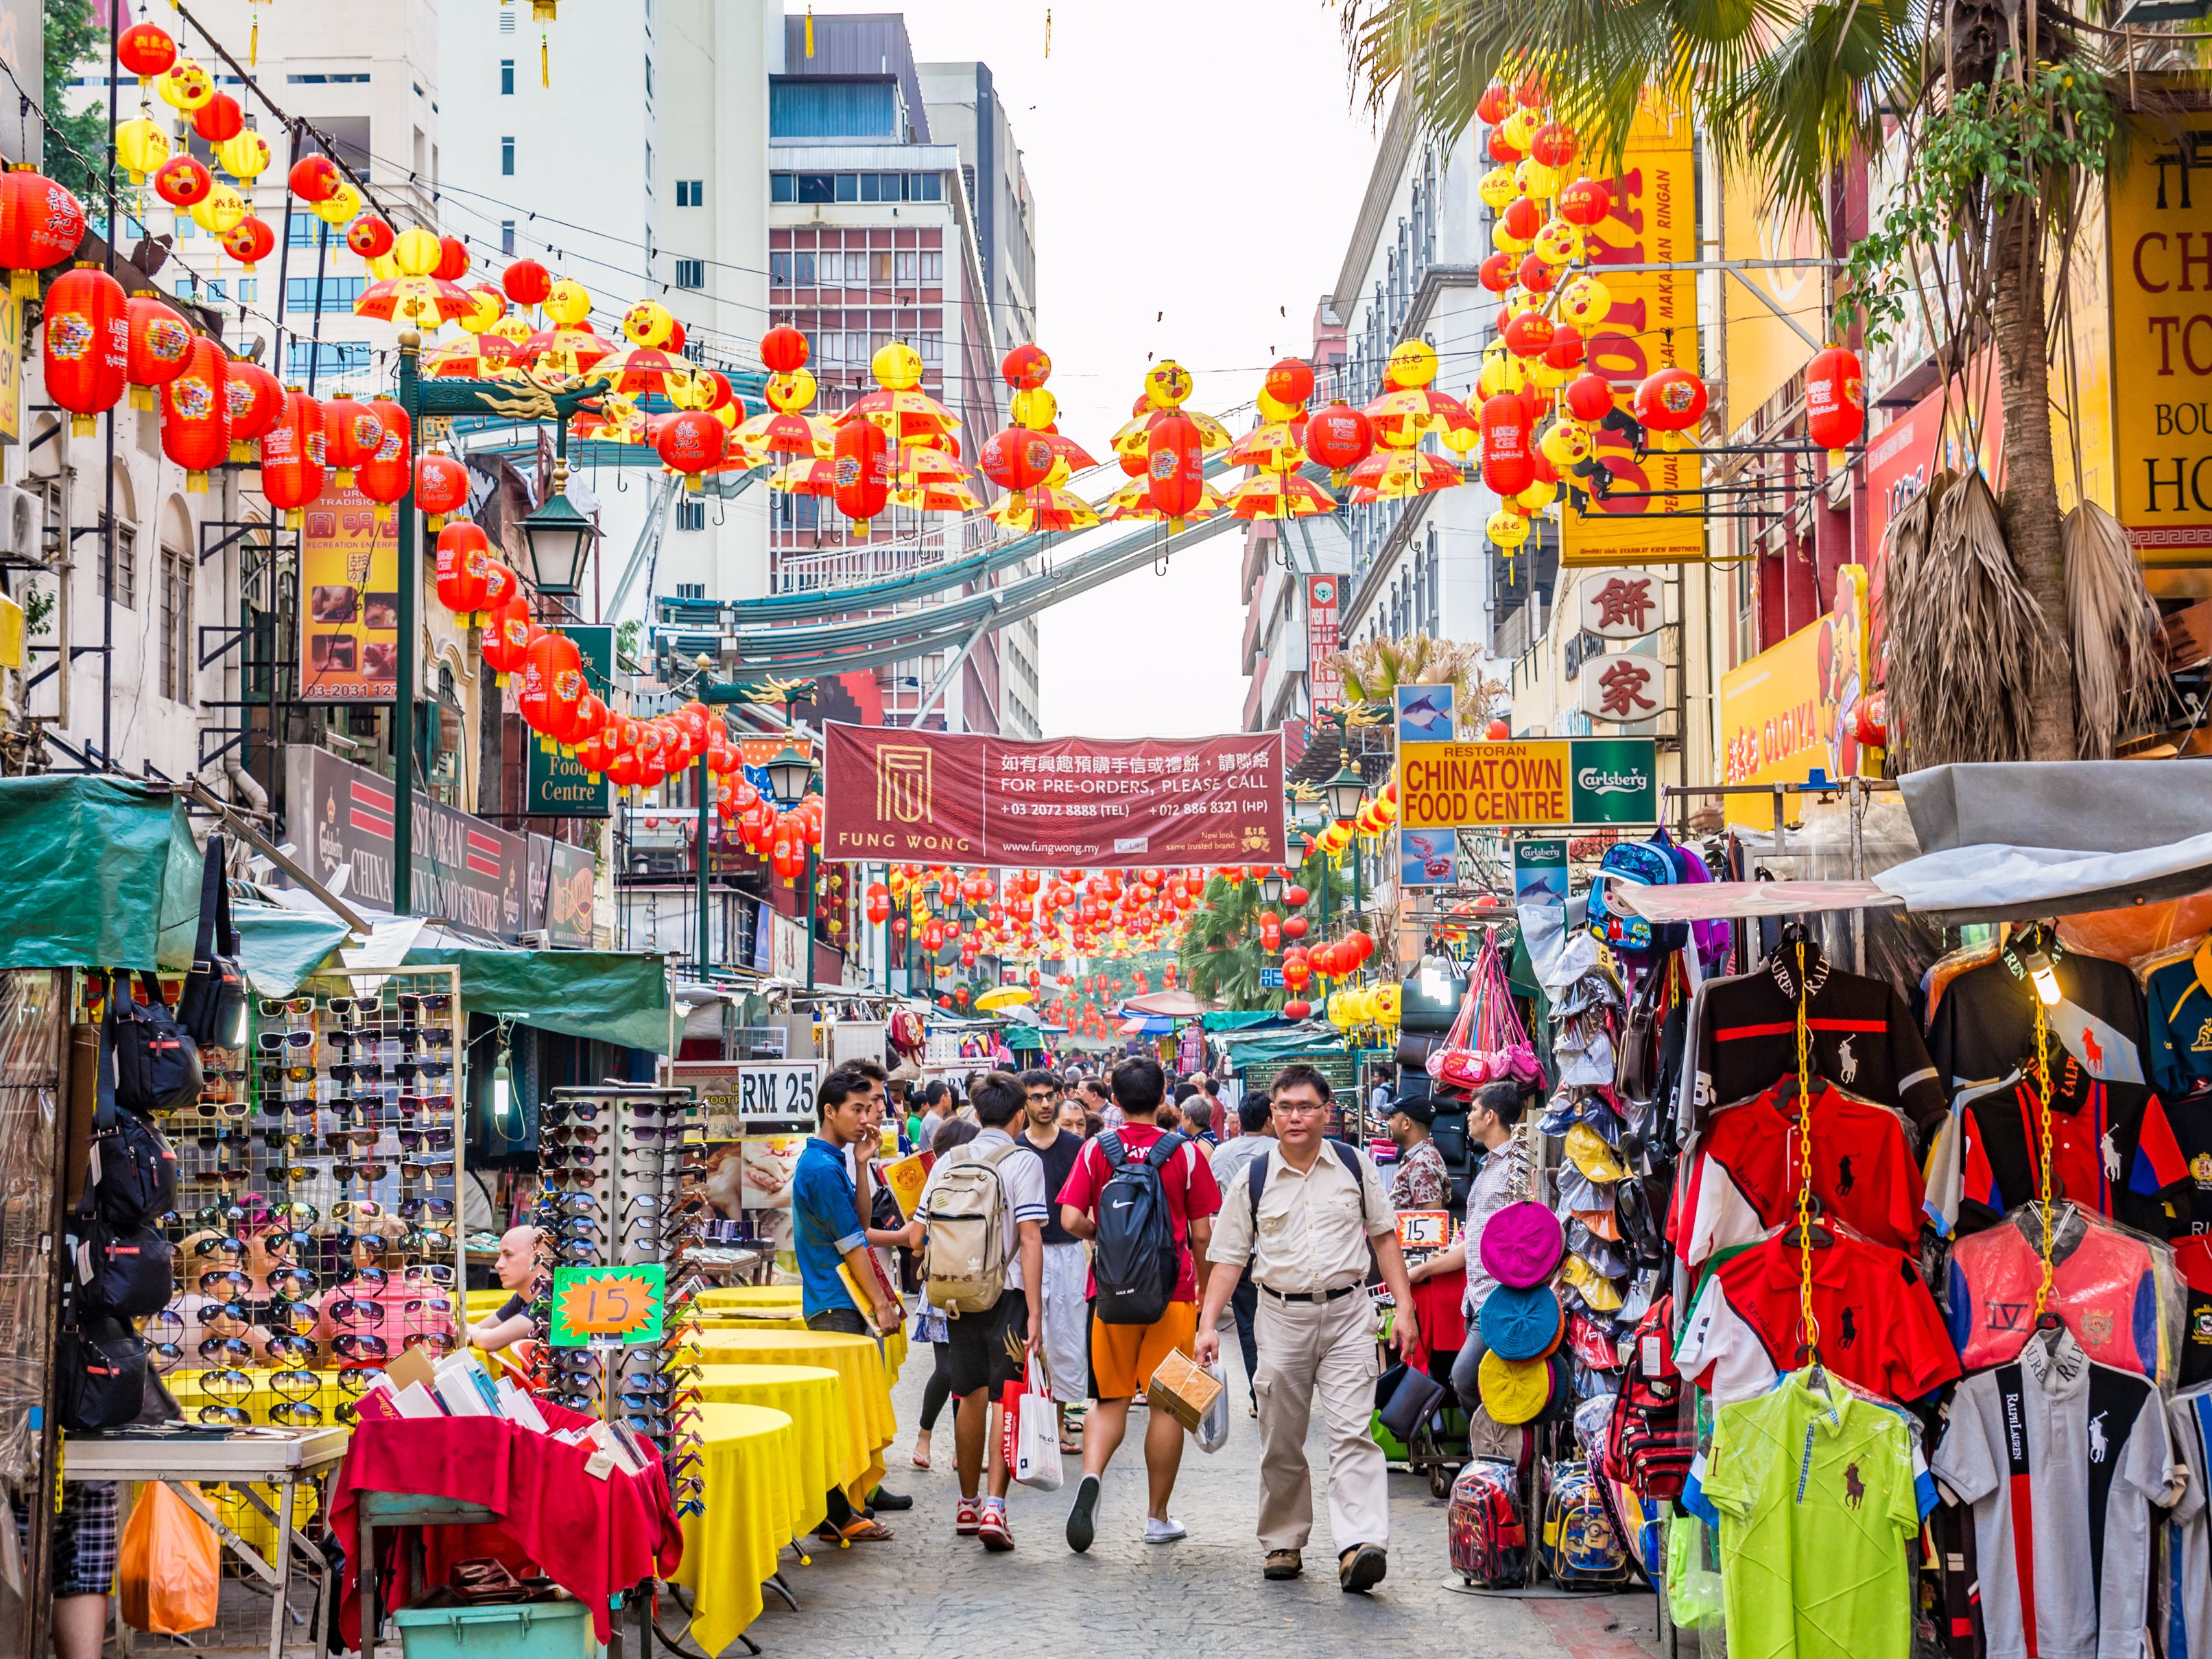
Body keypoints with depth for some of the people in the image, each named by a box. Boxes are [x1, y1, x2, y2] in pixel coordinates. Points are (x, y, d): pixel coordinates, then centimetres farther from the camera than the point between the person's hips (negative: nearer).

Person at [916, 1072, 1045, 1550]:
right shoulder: (1023, 1161, -6)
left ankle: (968, 1505, 25)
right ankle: (994, 1507, -13)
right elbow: (1029, 1237, -14)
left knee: (971, 1397, 16)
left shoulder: (948, 1163, 7)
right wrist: (1035, 1312, -15)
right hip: (1009, 1293, -4)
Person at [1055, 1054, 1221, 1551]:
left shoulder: (1096, 1149, -2)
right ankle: (1158, 1517, 12)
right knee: (1168, 1403, 6)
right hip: (1172, 1290, -1)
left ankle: (1091, 1477, -16)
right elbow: (1202, 1234, -2)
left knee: (1112, 1398, 11)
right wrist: (1205, 1287, 12)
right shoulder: (1184, 1152, -4)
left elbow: (1071, 1220, -8)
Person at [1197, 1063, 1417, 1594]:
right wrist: (1208, 1323, -5)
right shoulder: (1254, 1178, 2)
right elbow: (1228, 1256, 5)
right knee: (1281, 1443, 8)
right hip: (1282, 1316, 1)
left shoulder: (1354, 1165, 4)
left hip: (1347, 1314, -1)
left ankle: (1361, 1545, -21)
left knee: (1352, 1433, -13)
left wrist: (1405, 1308, 3)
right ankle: (1284, 1543, 21)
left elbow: (1383, 1235, 10)